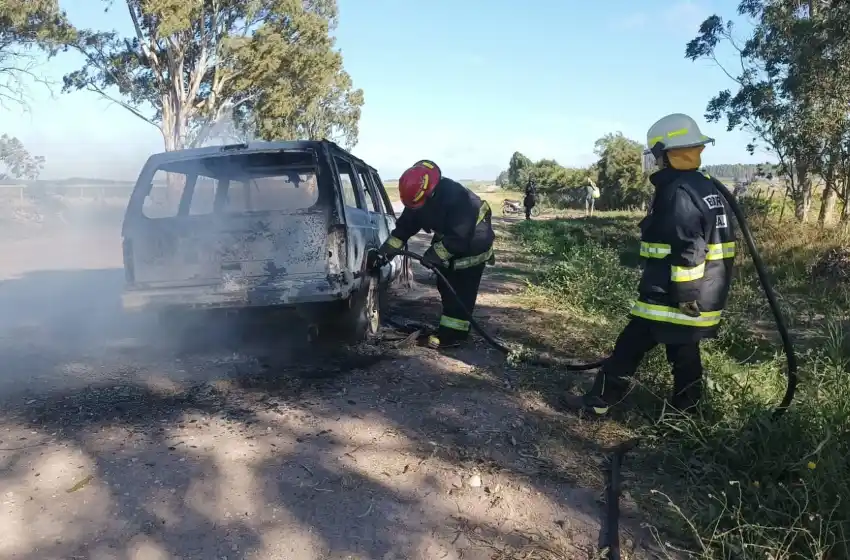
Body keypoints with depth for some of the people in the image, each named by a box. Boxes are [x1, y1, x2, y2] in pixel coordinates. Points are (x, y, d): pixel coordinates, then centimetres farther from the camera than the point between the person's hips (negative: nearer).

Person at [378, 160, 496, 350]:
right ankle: (449, 327, 25)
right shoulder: (422, 198, -12)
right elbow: (404, 226, -5)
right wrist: (386, 250, -12)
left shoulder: (456, 197, -37)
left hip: (472, 245, -8)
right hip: (448, 242, 8)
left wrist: (435, 253, -31)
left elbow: (459, 237, -35)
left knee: (461, 292, -8)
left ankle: (453, 334, -2)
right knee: (446, 287, 13)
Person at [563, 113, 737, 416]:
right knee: (685, 351, 17)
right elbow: (709, 242, 18)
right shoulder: (707, 187, 13)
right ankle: (685, 411, 28)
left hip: (674, 297, -9)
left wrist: (685, 296, -21)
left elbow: (688, 250, -25)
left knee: (630, 346, 1)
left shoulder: (677, 192, -19)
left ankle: (598, 401, 10)